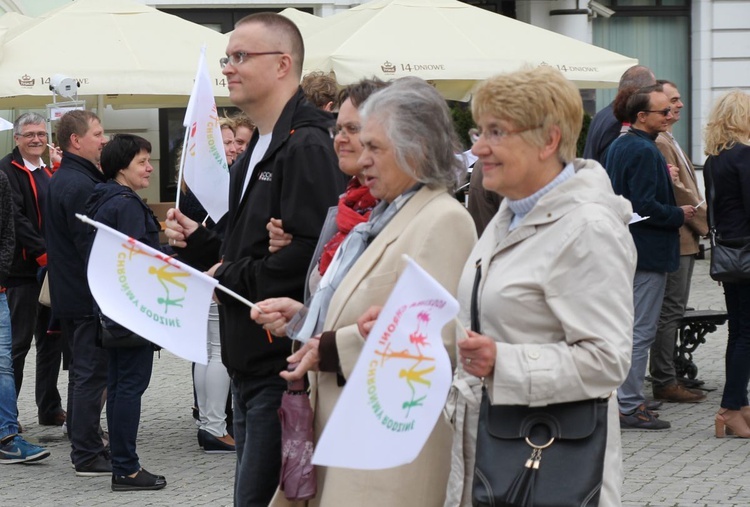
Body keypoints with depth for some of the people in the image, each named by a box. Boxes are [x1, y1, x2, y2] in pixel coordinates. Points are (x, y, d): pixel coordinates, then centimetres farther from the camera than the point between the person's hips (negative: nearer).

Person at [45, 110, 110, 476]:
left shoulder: (60, 180, 14)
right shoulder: (80, 186, -19)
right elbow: (91, 246, -23)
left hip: (68, 293, 10)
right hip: (87, 297, -10)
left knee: (83, 370, 17)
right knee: (92, 373, -6)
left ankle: (82, 444, 24)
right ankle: (87, 456, -3)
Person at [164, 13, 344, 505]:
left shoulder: (307, 147, -14)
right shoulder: (256, 152, 20)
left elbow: (311, 252, -26)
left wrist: (230, 279, -14)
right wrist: (198, 242, 7)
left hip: (284, 364, -10)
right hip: (251, 363, 10)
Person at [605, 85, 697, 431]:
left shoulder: (617, 146, 11)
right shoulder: (645, 152, -19)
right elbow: (645, 206, -24)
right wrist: (679, 215, -10)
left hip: (621, 250, 10)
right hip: (647, 253, -10)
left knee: (626, 328, 16)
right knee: (640, 332, -5)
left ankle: (619, 400, 23)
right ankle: (629, 408, -3)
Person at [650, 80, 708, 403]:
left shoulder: (668, 141, 20)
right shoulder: (658, 143, -16)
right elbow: (677, 192, -19)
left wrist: (701, 222, 13)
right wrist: (706, 222, -10)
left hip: (683, 239, 11)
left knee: (671, 312, 12)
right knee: (669, 312, -6)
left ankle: (666, 379, 17)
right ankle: (664, 383, -2)